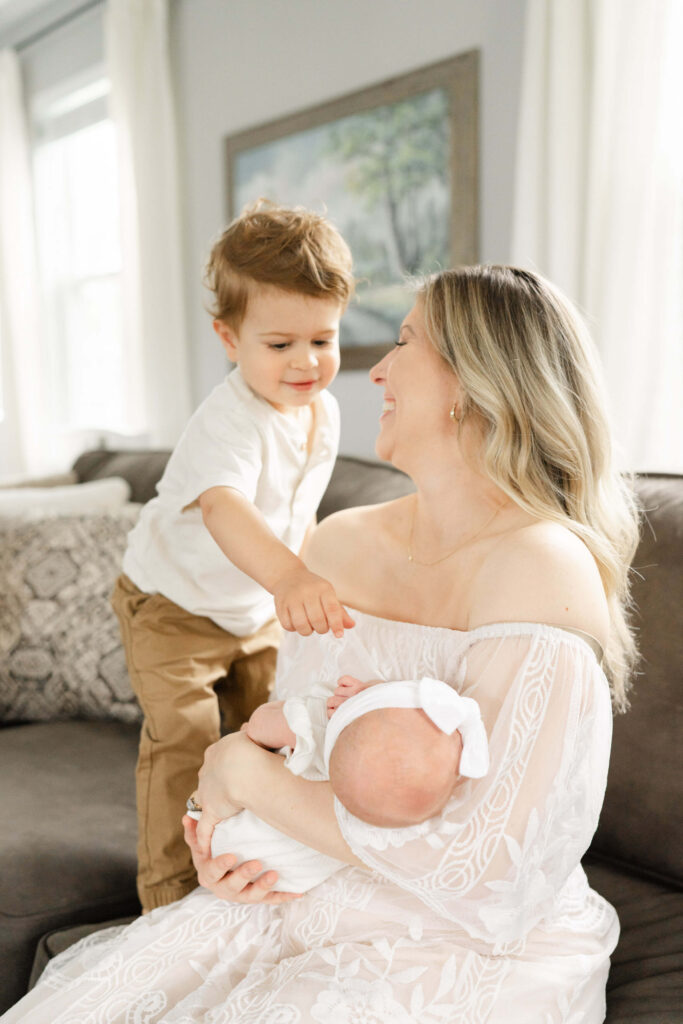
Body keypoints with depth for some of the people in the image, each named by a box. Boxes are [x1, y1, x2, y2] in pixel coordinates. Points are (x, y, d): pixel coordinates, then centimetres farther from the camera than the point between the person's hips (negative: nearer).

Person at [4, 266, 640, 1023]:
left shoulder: (541, 569, -22)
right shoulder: (341, 543, 1)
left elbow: (483, 881, -24)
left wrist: (246, 772, -16)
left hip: (479, 958, -5)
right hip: (320, 911, 5)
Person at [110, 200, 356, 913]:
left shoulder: (323, 411, -8)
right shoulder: (230, 421, -34)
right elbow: (223, 508, -55)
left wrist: (297, 579, 12)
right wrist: (286, 577, -72)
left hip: (258, 609, 7)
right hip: (173, 608, -7)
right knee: (184, 745, -10)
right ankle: (171, 895, 8)